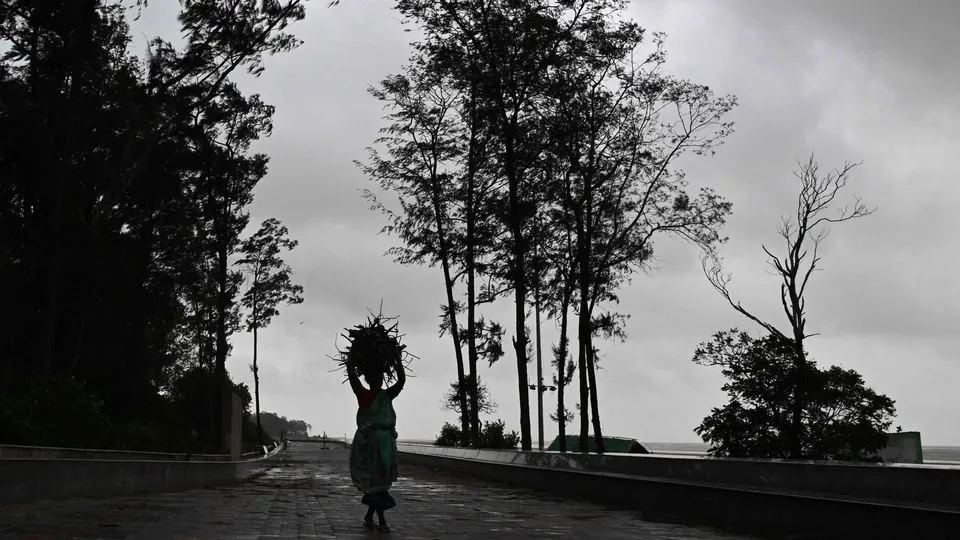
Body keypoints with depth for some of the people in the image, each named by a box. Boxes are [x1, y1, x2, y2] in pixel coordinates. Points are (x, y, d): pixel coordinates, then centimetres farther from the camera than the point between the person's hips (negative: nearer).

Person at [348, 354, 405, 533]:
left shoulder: (387, 396, 7)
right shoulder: (363, 395, -3)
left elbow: (401, 380, -1)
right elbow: (351, 375, -11)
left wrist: (398, 358, -3)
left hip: (385, 441, 5)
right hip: (368, 441, -4)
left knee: (380, 480, 8)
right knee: (374, 481, -2)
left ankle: (369, 517, 21)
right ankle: (381, 520, 3)